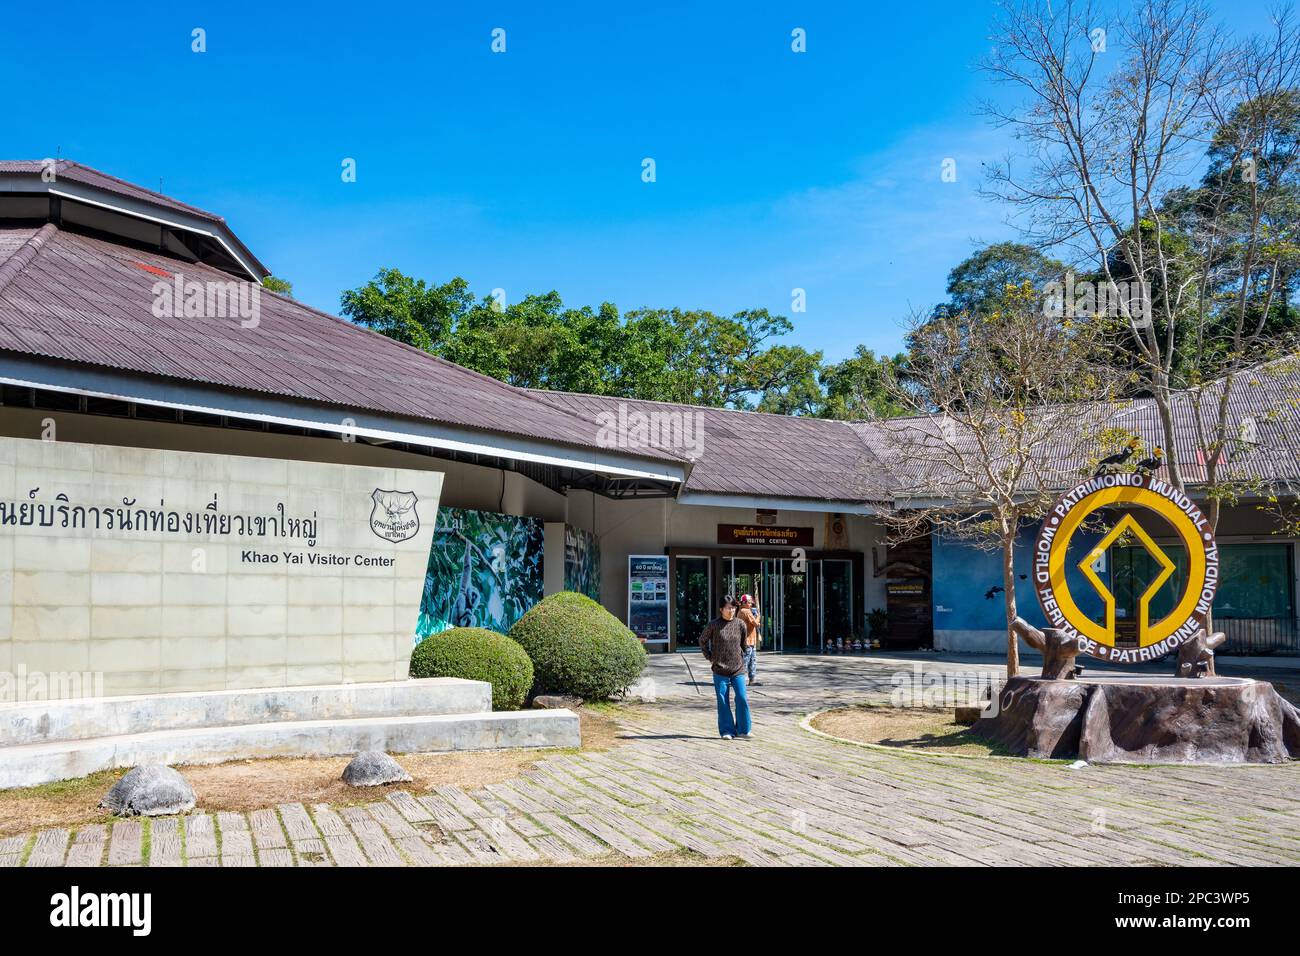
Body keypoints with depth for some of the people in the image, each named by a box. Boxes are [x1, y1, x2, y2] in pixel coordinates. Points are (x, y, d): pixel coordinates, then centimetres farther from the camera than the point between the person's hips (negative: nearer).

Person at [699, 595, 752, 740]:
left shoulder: (740, 624, 1)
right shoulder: (713, 625, -4)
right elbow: (702, 641, 8)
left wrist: (742, 657, 12)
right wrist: (710, 658, 5)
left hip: (738, 669, 1)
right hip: (720, 670, -1)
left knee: (742, 699, -3)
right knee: (723, 701, 3)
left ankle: (743, 729, 10)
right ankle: (726, 731, 13)